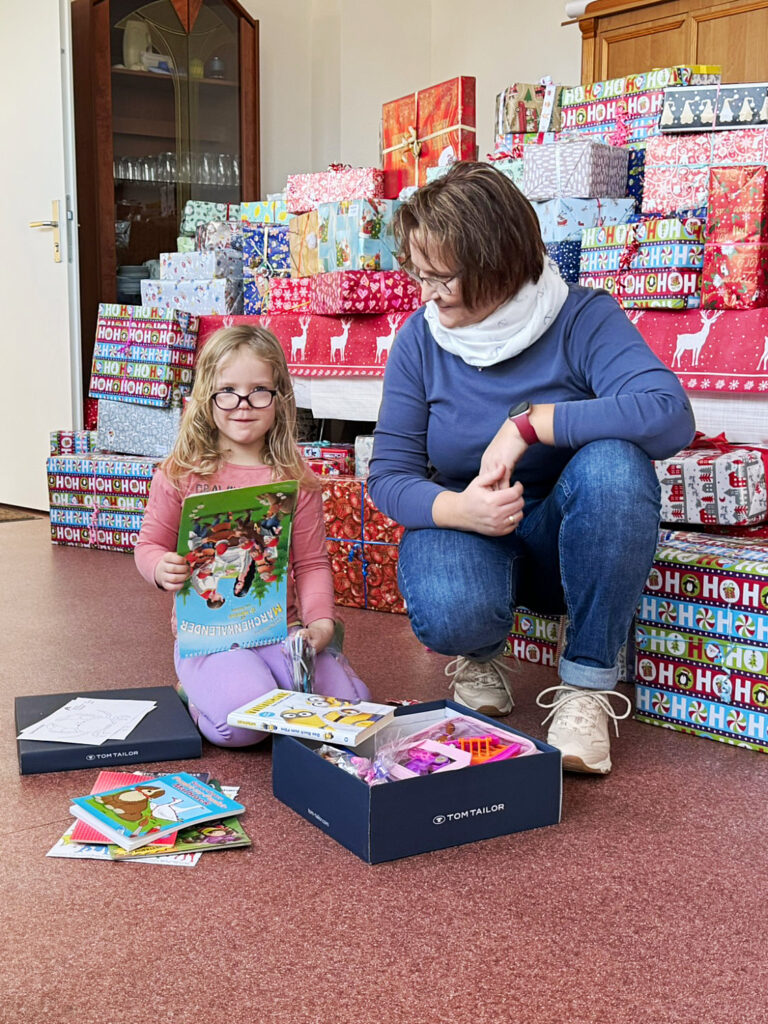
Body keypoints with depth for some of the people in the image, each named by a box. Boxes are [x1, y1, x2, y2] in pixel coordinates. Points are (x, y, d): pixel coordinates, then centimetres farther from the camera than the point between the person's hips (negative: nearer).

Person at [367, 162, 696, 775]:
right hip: (466, 530, 1)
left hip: (573, 541, 0)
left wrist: (530, 423, -32)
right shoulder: (420, 338, -7)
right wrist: (460, 509, -29)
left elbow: (670, 416, -31)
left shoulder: (581, 318, -15)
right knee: (448, 613, -35)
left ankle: (588, 680, -16)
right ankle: (482, 653, 8)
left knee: (613, 463, -34)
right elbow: (389, 474, -8)